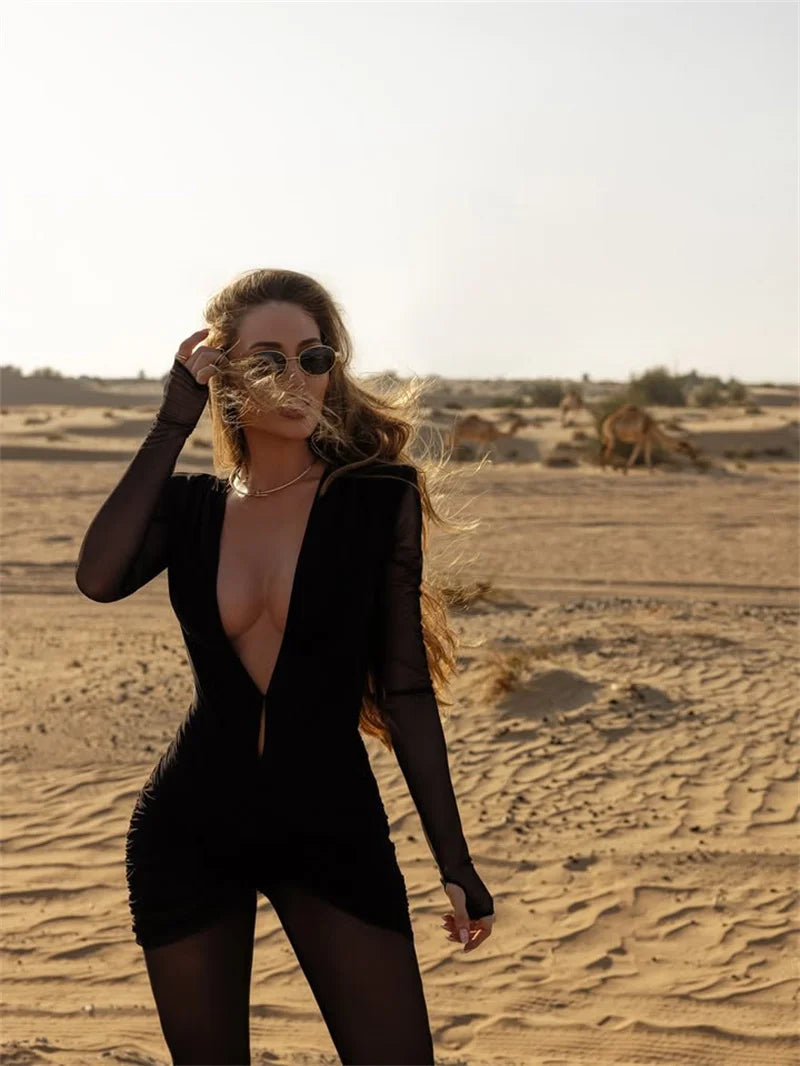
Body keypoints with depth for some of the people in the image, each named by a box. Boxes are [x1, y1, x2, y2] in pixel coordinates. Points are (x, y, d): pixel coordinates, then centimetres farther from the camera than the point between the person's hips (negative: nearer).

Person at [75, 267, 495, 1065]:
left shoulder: (378, 499, -4)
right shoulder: (188, 506, 2)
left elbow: (405, 688, -2)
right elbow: (97, 578, -20)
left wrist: (453, 860, -3)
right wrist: (172, 424, -14)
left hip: (333, 827, -2)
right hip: (190, 830, 2)